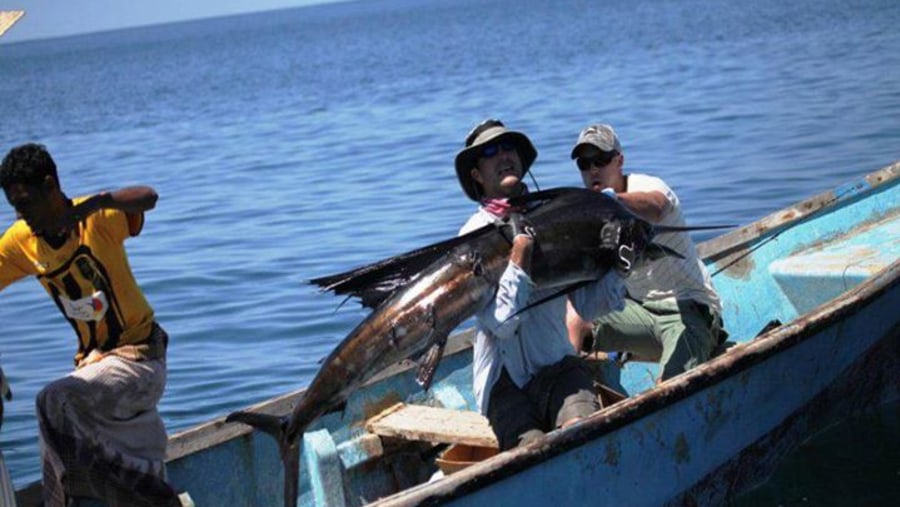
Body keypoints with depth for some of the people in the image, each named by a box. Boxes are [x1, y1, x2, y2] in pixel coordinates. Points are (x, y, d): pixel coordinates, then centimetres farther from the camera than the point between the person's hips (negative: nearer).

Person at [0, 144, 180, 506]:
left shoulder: (99, 219, -19)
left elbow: (148, 198, -38)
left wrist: (91, 205, -55)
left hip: (139, 355, -7)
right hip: (93, 359, 7)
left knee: (56, 403, -26)